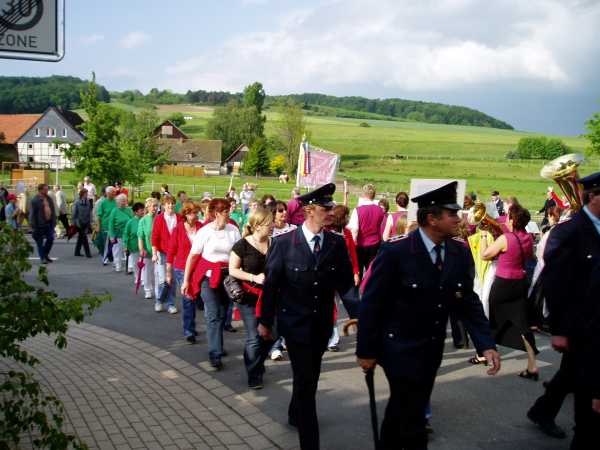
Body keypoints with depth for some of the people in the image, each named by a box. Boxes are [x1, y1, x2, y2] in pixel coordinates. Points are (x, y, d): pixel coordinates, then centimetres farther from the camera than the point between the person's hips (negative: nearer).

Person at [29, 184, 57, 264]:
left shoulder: (49, 199, 11)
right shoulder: (35, 200, -9)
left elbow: (53, 211, 16)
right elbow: (32, 214, -10)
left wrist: (53, 222, 10)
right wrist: (33, 226, -13)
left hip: (49, 223, 6)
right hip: (40, 225, -6)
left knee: (50, 239, 4)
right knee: (40, 242, 2)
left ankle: (46, 255, 22)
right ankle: (42, 258, 10)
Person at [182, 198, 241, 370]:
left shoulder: (233, 230, -2)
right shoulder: (205, 231, -8)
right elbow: (192, 256, -4)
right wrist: (186, 280, -4)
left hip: (227, 277, 3)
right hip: (208, 277, -3)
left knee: (222, 314, 13)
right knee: (213, 316, -7)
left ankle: (217, 347, 31)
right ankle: (215, 355, -5)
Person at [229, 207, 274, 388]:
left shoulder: (273, 243, 2)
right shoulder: (242, 245, -11)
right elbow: (232, 270, -7)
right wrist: (254, 277, -18)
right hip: (249, 297, -4)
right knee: (254, 338, -3)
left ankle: (258, 366, 35)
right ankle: (253, 377, 14)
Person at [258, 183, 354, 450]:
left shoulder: (337, 243, -4)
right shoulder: (284, 243, -12)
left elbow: (346, 283, 0)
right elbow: (271, 284, -6)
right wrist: (265, 321, -1)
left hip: (322, 323, 4)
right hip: (295, 322, -4)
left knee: (310, 376, 20)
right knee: (305, 380, -4)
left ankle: (296, 415, 45)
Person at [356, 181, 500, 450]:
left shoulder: (460, 253, -4)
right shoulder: (395, 252, -21)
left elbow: (468, 302, 1)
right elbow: (371, 304, -15)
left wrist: (486, 344, -11)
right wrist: (366, 351, -11)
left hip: (432, 350, 6)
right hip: (400, 348, -6)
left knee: (401, 411, 22)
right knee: (412, 420, -2)